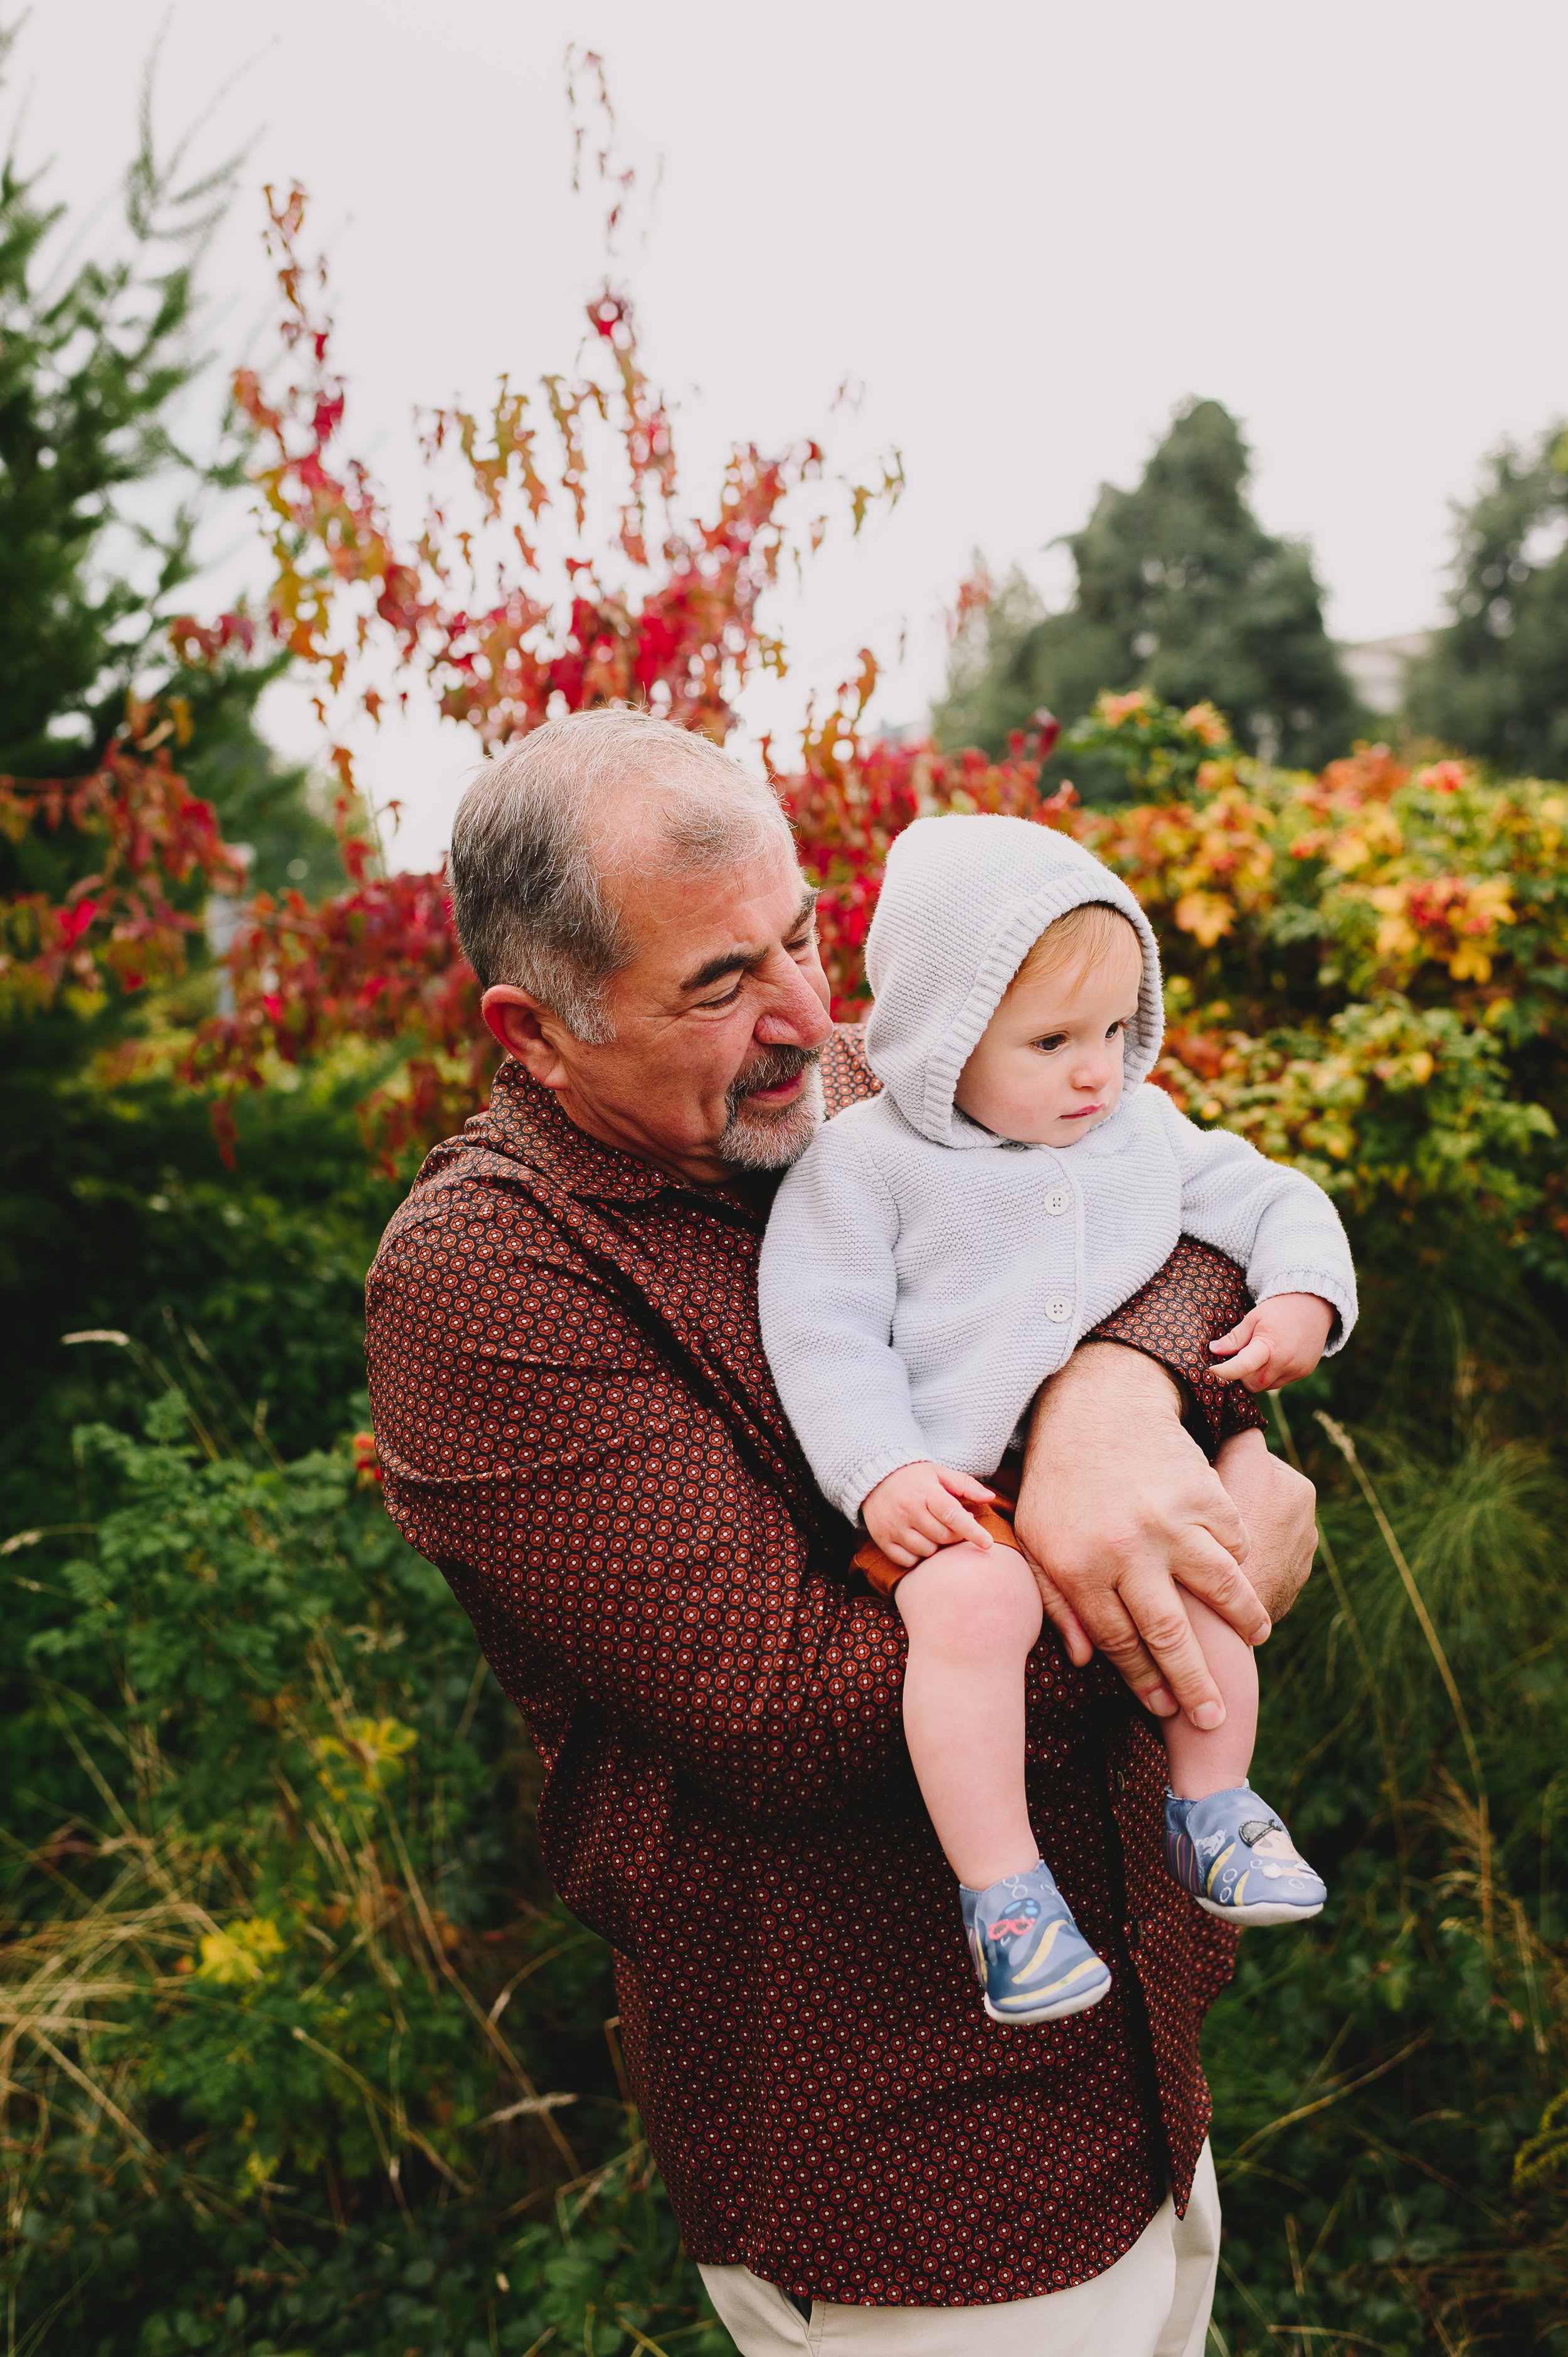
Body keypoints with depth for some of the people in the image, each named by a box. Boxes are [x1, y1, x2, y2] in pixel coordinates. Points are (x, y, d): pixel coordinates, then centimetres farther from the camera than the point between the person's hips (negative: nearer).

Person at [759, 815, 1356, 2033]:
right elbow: (823, 1332, -10)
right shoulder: (861, 1163, -8)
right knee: (974, 1603, -32)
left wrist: (1303, 1298, -2)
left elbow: (1271, 1202, 17)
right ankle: (1003, 1892, -18)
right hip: (948, 1495, -5)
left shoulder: (1145, 1131, 8)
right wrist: (882, 1472, -20)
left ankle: (1212, 1806, 10)